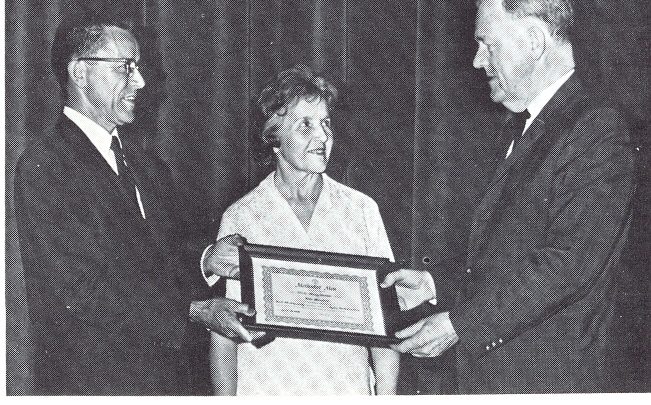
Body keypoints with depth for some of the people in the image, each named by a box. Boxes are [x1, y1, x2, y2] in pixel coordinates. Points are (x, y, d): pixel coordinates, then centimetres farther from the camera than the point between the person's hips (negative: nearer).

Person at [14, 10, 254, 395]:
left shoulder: (148, 166, 12)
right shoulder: (43, 166, -13)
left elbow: (160, 264, 12)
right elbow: (81, 291, -19)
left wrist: (204, 261, -9)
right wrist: (195, 309, -20)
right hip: (90, 382, -6)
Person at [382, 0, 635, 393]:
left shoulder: (598, 129, -15)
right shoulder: (528, 130, 15)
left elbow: (569, 263, -23)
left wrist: (461, 324, -22)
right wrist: (435, 283, 9)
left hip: (549, 379, -8)